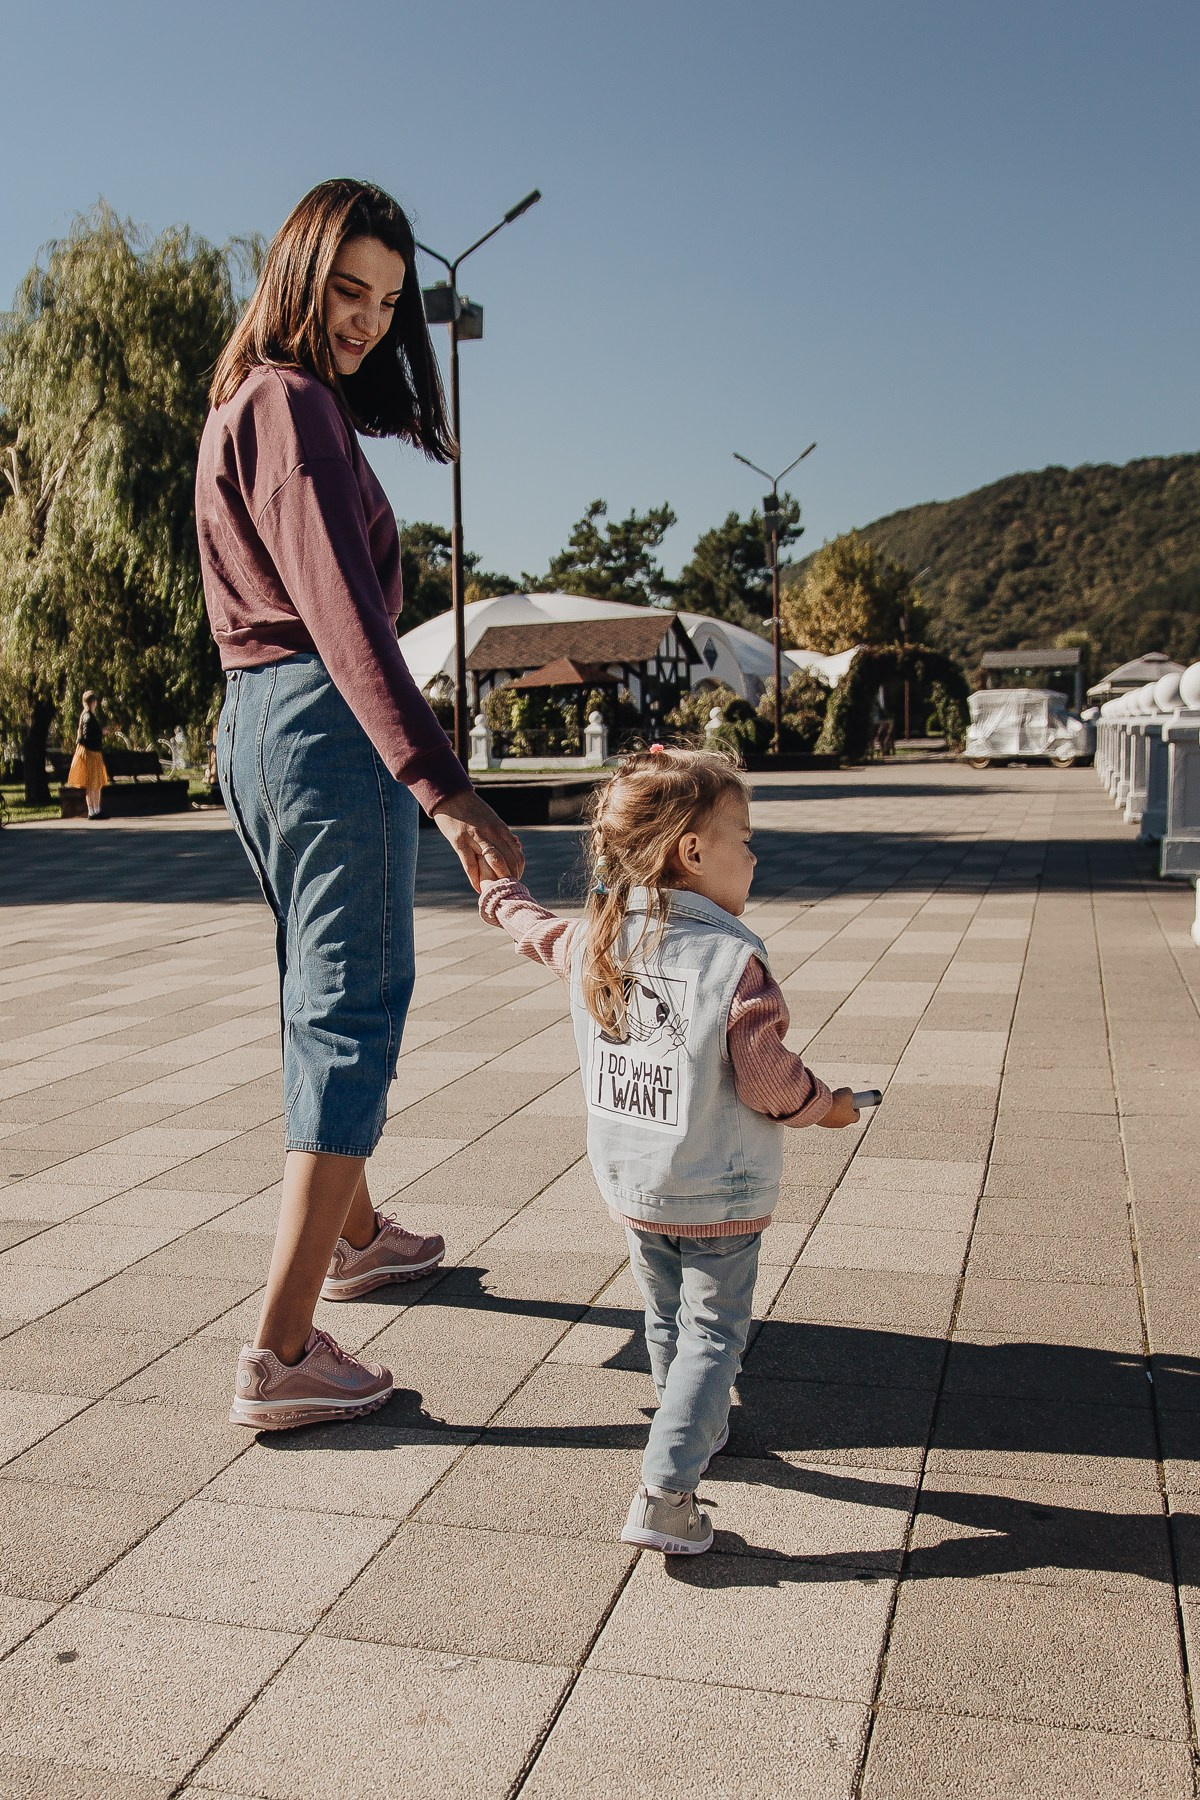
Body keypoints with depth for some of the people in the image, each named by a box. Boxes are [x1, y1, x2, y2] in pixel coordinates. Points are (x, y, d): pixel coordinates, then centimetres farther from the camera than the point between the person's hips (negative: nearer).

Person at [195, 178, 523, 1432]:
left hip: (250, 718, 10)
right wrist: (442, 786, -34)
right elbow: (341, 610, -26)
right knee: (351, 1008, -9)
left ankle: (354, 1235, 39)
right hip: (324, 719, -10)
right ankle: (282, 1353, -11)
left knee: (324, 993, 21)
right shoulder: (294, 405, -12)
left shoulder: (241, 405, 19)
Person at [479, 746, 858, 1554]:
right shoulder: (733, 962, -24)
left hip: (628, 1185, 7)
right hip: (719, 1196, -6)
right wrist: (828, 1106, -3)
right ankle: (665, 1493, -1)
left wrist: (502, 895, 40)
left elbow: (539, 930, 18)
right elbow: (769, 1079, -23)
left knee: (667, 1317, 25)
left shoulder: (593, 941, -4)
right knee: (713, 1335, 5)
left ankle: (699, 1427, 47)